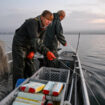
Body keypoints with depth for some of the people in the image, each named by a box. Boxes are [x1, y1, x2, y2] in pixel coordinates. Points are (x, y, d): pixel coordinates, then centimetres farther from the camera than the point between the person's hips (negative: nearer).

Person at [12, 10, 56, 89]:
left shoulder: (44, 27, -1)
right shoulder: (33, 22, -27)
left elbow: (39, 41, 1)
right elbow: (35, 40, -39)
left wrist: (33, 51, -13)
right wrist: (46, 52, -48)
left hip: (28, 47, 8)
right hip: (19, 46, -8)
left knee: (29, 67, 13)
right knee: (19, 69, -6)